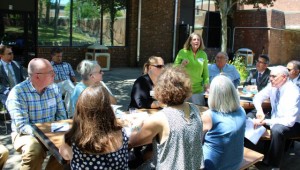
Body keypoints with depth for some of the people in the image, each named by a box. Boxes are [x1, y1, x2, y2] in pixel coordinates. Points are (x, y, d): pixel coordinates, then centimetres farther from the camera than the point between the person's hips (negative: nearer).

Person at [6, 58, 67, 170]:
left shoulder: (54, 88, 0)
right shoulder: (17, 93, -18)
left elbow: (61, 115, 1)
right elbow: (22, 126, -23)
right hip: (27, 134, -5)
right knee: (34, 150, -35)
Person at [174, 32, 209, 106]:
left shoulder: (203, 54, 6)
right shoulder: (182, 52, -1)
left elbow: (205, 71, 12)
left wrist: (206, 83, 4)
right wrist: (181, 65, -14)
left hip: (198, 89, 2)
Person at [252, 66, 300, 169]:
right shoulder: (273, 86, -9)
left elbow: (289, 121, -32)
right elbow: (258, 97, 4)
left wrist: (265, 121, -32)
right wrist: (259, 111, -16)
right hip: (275, 118, 7)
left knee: (276, 129, -38)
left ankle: (273, 165, -22)